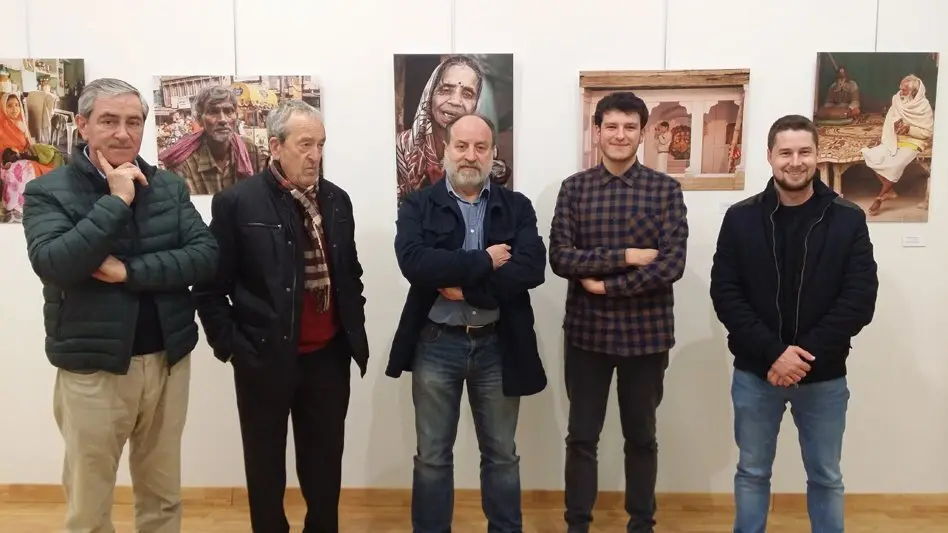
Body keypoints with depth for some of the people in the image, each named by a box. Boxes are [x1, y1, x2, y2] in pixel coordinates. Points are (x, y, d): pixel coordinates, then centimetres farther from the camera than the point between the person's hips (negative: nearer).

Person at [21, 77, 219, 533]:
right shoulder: (48, 191, -6)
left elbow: (206, 256, -7)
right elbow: (53, 264, -21)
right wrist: (116, 200, -20)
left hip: (168, 361, 3)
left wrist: (130, 271, -18)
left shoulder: (169, 187, 3)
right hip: (92, 369, -2)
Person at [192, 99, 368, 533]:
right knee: (265, 462, 13)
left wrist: (356, 332, 9)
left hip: (329, 355, 4)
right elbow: (210, 285, -7)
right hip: (265, 357, -4)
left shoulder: (337, 200, 6)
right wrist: (230, 344, -10)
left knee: (325, 460, 16)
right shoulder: (237, 202, -9)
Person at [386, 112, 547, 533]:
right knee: (432, 456, 12)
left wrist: (463, 285, -17)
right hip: (436, 345, -1)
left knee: (502, 455, 15)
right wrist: (484, 262, -18)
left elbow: (531, 268, -12)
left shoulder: (517, 207, 3)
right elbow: (414, 262, -19)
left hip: (498, 346, 1)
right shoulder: (417, 206, -1)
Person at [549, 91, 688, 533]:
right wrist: (626, 256, -16)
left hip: (646, 333, 0)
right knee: (582, 436, 10)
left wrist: (607, 285, -14)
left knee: (641, 437, 14)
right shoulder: (574, 188, 1)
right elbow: (560, 258, -9)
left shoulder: (665, 189, -2)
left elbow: (673, 264, -11)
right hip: (587, 331, 1)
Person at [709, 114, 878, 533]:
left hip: (824, 377, 0)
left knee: (826, 479, 15)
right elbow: (725, 295, -8)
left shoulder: (848, 219, -3)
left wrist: (806, 354, -18)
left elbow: (860, 300, -9)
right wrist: (773, 353, -18)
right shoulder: (741, 218, -3)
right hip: (755, 373, 0)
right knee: (752, 473, 15)